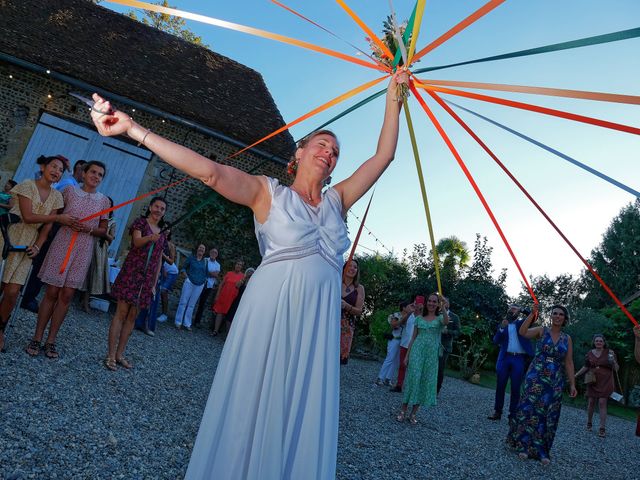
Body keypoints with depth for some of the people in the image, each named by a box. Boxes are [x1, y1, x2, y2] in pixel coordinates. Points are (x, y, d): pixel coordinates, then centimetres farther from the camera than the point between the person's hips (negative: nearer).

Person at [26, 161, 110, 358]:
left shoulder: (104, 200, 6)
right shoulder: (69, 190, 3)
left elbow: (103, 230, 9)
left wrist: (90, 229, -8)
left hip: (83, 251, 2)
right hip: (62, 245, -1)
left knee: (66, 296, 2)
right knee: (52, 293, -1)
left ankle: (51, 341, 12)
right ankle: (37, 338, 11)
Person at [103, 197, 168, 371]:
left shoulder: (162, 233, 15)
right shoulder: (140, 222, 0)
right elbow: (137, 242, -19)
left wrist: (154, 283, 13)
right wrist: (150, 238, -42)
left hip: (147, 279, 5)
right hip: (131, 272, -5)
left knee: (132, 316, 8)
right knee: (121, 312, -6)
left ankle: (120, 354, 15)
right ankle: (110, 355, -2)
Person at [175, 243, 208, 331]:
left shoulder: (205, 261, 7)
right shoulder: (191, 258, 2)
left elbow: (206, 272, 15)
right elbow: (184, 267, 8)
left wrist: (204, 280, 3)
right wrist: (186, 276, -3)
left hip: (200, 285, 2)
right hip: (189, 282, -2)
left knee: (191, 305, 7)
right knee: (183, 302, -2)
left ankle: (187, 324, 12)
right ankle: (178, 322, 6)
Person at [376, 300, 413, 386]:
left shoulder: (410, 317, 10)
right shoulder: (396, 315, -4)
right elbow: (393, 325, -18)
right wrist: (403, 318, -20)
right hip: (395, 340, -5)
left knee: (397, 361, 5)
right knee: (390, 359, -8)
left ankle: (388, 379, 13)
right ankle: (380, 378, -1)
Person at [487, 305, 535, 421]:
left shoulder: (522, 322, 11)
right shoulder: (503, 325, 14)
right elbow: (496, 341, 3)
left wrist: (521, 310, -13)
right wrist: (502, 327, -10)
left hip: (520, 359, -1)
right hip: (505, 358, 2)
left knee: (516, 388, 1)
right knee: (500, 386, 2)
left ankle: (513, 414, 7)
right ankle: (497, 411, 10)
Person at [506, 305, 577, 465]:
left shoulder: (567, 339, 8)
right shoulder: (542, 330, 0)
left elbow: (568, 363, 9)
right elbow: (523, 332, -18)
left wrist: (572, 384, 5)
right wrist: (532, 314, -23)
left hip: (555, 382, 3)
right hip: (535, 377, -3)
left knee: (548, 416, 5)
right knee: (529, 409, -4)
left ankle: (541, 451, 16)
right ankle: (524, 446, 9)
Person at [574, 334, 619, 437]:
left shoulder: (609, 352, -3)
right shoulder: (590, 353, 4)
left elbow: (616, 369, 0)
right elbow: (586, 367, 14)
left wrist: (613, 361, -20)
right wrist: (575, 375, 9)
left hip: (605, 382, -2)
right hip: (593, 382, 2)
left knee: (602, 403, -7)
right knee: (591, 402, 3)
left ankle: (602, 428, -2)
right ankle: (589, 423, 21)